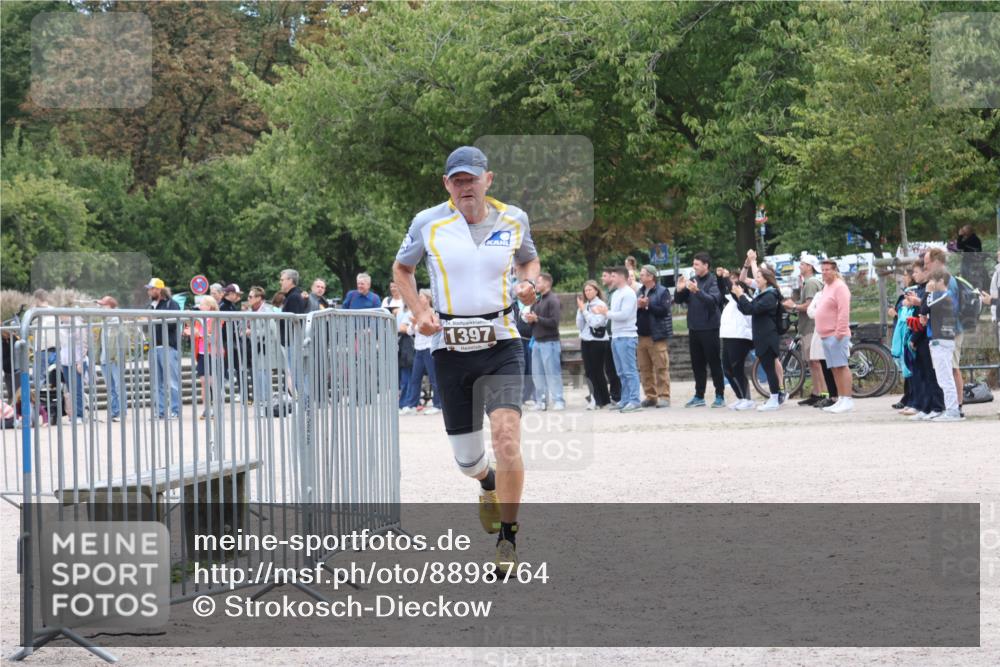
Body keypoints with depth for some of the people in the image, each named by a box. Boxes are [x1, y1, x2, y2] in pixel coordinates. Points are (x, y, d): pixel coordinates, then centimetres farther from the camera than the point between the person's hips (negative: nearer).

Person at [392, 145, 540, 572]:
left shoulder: (513, 220, 3)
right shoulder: (428, 223, -1)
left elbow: (528, 260, 23)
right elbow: (401, 269, 15)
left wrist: (528, 283, -1)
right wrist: (418, 311, -1)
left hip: (501, 345, -1)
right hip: (451, 348, 1)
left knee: (506, 437, -21)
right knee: (466, 458, 6)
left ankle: (508, 537, -7)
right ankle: (488, 485, 45)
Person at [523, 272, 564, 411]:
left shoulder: (553, 300, -9)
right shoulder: (538, 300, 16)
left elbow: (554, 322, -17)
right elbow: (532, 318, 22)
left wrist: (536, 318, -16)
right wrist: (529, 318, -1)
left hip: (549, 342, -8)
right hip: (537, 341, 8)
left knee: (552, 373, -7)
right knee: (537, 374, 8)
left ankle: (558, 401, -4)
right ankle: (541, 401, 13)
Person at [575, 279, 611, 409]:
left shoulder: (601, 305, -6)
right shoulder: (584, 305, 11)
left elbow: (596, 323, -16)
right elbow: (579, 325, 10)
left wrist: (584, 310, -11)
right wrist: (580, 310, 0)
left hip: (598, 341, -6)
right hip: (585, 340, 6)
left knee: (597, 372, -3)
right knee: (589, 372, 3)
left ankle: (599, 400, 3)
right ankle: (596, 399, 8)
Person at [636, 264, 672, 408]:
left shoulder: (662, 292, -4)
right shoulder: (640, 292, 15)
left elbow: (664, 310, -15)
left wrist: (648, 305, -14)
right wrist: (637, 306, -5)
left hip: (657, 335, -7)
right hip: (642, 335, 7)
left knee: (661, 368, -7)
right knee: (644, 369, 8)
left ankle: (664, 397, -5)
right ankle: (650, 396, 14)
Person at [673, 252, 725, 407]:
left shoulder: (713, 281, -9)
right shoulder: (692, 280, 10)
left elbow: (714, 299, -24)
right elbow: (679, 300, 12)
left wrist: (697, 291, -36)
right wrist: (679, 290, -9)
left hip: (709, 328, -7)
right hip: (694, 328, 7)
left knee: (714, 363, -2)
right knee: (697, 364, 11)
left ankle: (720, 396, 2)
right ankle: (699, 396, 18)